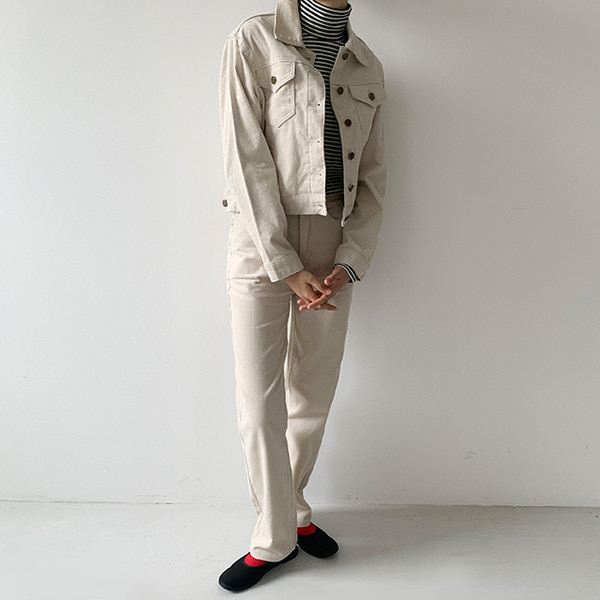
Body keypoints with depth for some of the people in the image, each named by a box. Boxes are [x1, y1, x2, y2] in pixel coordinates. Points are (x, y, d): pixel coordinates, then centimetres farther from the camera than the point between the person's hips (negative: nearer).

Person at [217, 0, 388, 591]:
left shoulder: (368, 67, 11)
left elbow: (373, 180, 9)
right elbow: (246, 162, -11)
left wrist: (348, 263, -5)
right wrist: (286, 268, -15)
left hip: (334, 249, 4)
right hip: (261, 243, -4)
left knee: (314, 395, 11)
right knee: (259, 403, 0)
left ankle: (290, 506, 34)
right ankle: (276, 537, 20)